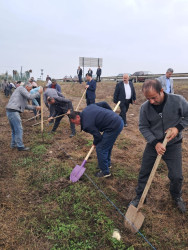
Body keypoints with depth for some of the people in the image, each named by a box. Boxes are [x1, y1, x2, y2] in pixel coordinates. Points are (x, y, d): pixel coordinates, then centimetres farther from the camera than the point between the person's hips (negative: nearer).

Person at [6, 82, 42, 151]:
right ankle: (20, 146, 2)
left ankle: (13, 144, 27)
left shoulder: (23, 94, 25)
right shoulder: (21, 88, -2)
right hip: (13, 111, -10)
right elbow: (30, 97, -13)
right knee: (19, 129, -5)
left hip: (11, 112, 10)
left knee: (14, 129, 19)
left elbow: (26, 106, 26)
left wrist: (35, 107, 23)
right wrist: (38, 92, -2)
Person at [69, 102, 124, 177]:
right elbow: (104, 103, 12)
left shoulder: (86, 124, -16)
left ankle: (105, 172, 15)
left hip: (114, 127, -10)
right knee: (107, 144, 26)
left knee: (100, 149, 1)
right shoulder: (88, 107, 7)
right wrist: (111, 112, 26)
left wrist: (95, 143, 13)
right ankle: (107, 163, 45)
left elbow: (98, 136, -10)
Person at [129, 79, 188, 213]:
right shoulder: (145, 107, -15)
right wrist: (155, 143, -17)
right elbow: (143, 127, -7)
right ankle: (139, 197, 32)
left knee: (176, 176, 5)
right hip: (153, 144, 1)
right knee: (144, 172, 9)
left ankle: (177, 197, 37)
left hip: (173, 144, -1)